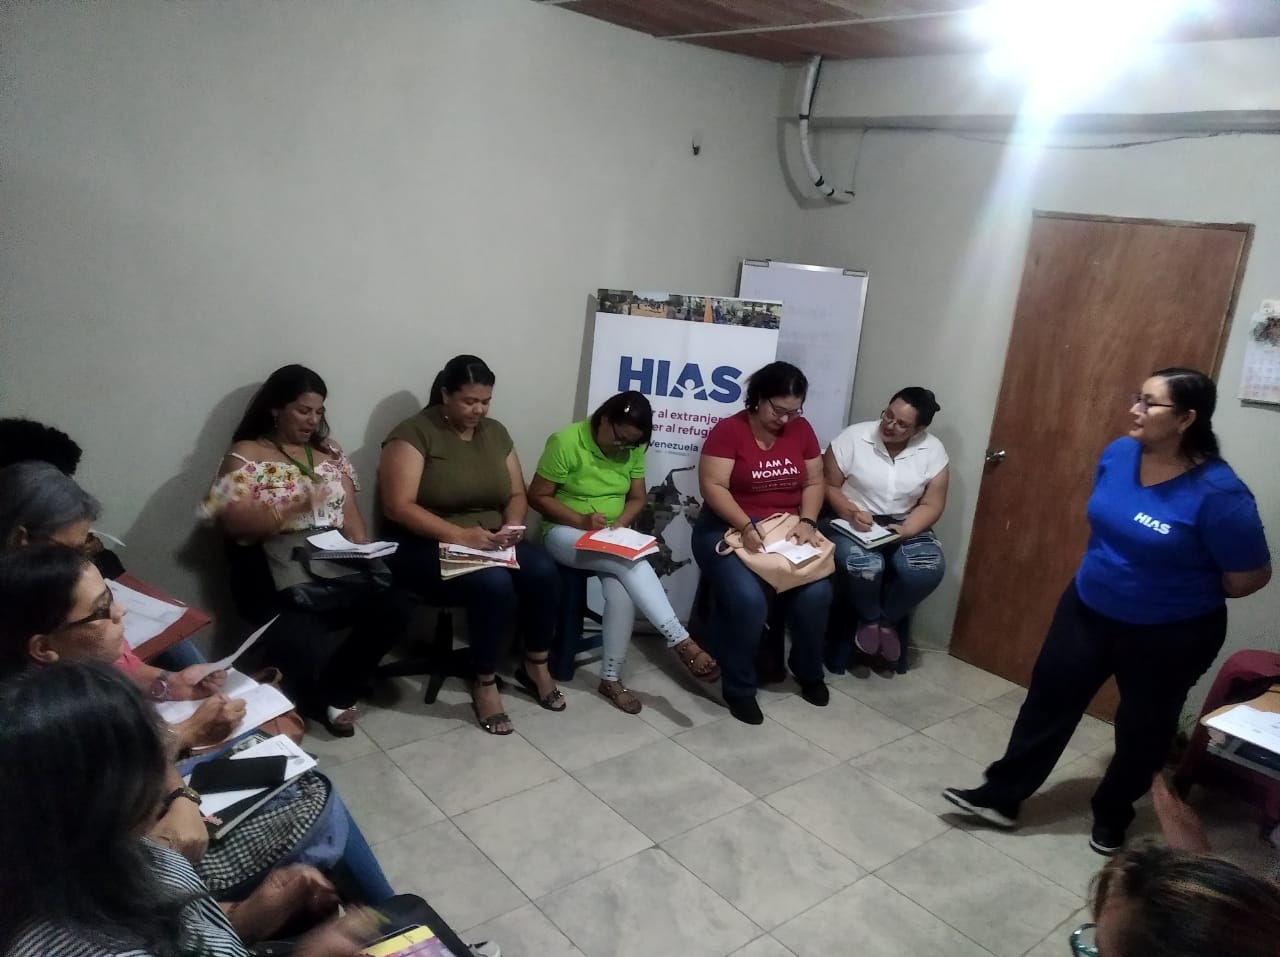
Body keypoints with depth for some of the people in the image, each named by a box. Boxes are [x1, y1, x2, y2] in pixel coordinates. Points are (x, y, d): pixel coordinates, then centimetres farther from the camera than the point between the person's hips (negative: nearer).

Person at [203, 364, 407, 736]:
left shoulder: (329, 452, 17)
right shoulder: (246, 455, 1)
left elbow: (350, 513, 12)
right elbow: (230, 520, -11)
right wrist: (294, 507, -23)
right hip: (276, 579, -5)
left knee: (388, 611, -20)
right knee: (302, 646, -29)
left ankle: (332, 694, 2)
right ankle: (324, 702, 9)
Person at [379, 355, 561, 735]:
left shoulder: (495, 432, 9)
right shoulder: (414, 433, -11)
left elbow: (517, 494, 12)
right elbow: (398, 506, -19)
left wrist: (512, 525, -11)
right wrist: (459, 535, -27)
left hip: (490, 542, 6)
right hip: (429, 546, -6)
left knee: (543, 572, -21)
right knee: (494, 584, -32)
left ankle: (535, 666, 1)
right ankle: (485, 683, -11)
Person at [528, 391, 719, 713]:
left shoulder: (633, 449, 1)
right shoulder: (565, 442, -15)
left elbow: (638, 497, 9)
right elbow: (537, 496, -12)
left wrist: (621, 522, -12)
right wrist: (581, 520, -23)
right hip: (565, 533, -4)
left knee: (622, 590, -28)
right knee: (631, 563, -32)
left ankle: (611, 678, -12)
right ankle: (681, 641, -27)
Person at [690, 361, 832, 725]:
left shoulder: (801, 430, 6)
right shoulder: (728, 431, -10)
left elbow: (814, 483, 9)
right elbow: (712, 486, -16)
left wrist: (807, 522, -9)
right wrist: (746, 527, -28)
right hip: (728, 530, -4)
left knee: (816, 593, -21)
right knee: (748, 600, -30)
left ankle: (809, 673, 8)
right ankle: (739, 689, -8)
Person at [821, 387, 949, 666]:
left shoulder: (933, 451, -4)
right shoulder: (854, 436, -10)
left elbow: (931, 505, -2)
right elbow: (828, 485, -5)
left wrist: (904, 531, -21)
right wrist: (851, 513, -23)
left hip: (904, 525, 3)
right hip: (850, 521, -2)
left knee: (929, 567, -27)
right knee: (863, 565, -34)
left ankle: (888, 619, 2)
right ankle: (869, 618, 1)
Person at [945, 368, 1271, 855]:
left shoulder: (1217, 492, -26)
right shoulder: (1118, 455, -8)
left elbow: (1250, 576, -14)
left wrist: (1187, 592, 0)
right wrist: (1110, 574, 12)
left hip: (1170, 633, -5)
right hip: (1088, 607, 5)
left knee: (1142, 727, 15)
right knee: (1049, 696, 8)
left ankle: (1112, 815, 38)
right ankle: (1001, 796, 19)